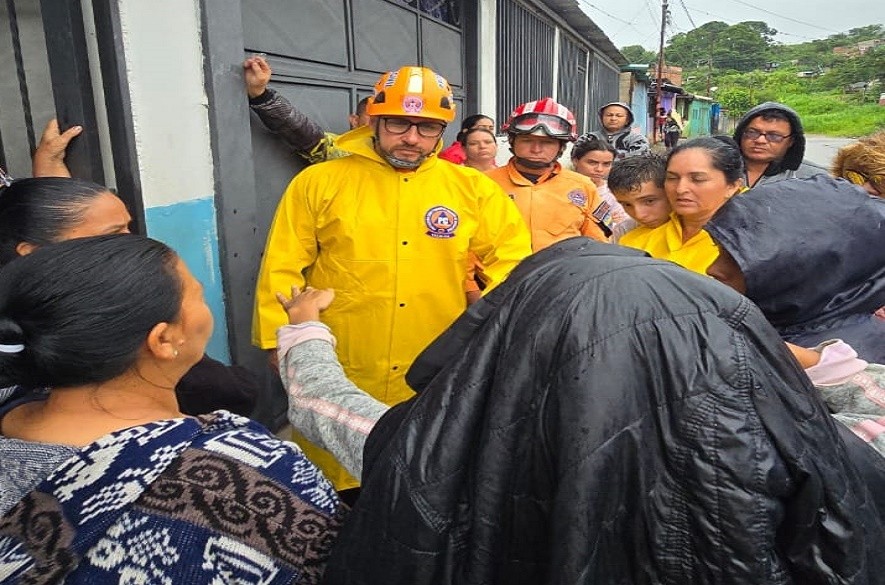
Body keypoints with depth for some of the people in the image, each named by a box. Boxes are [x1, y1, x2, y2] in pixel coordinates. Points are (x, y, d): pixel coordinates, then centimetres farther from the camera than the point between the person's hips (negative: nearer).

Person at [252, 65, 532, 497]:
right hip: (338, 382, -1)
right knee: (337, 493, 16)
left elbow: (510, 258, 5)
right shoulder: (320, 182, -1)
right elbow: (282, 268, 0)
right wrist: (282, 341, -5)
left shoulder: (473, 189, 4)